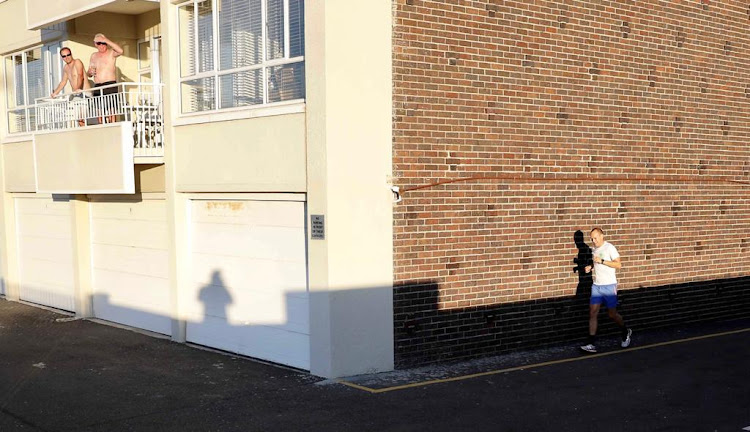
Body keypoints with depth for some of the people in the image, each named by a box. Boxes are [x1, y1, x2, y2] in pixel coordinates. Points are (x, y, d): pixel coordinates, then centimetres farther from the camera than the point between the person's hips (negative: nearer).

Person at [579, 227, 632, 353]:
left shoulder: (609, 248, -10)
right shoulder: (594, 249, 12)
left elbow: (618, 265, -17)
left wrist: (601, 261, -22)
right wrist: (590, 267, 6)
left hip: (609, 286, -6)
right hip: (596, 286, 6)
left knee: (612, 314, 4)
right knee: (592, 313, -5)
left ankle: (626, 332, 34)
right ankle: (592, 344, -7)